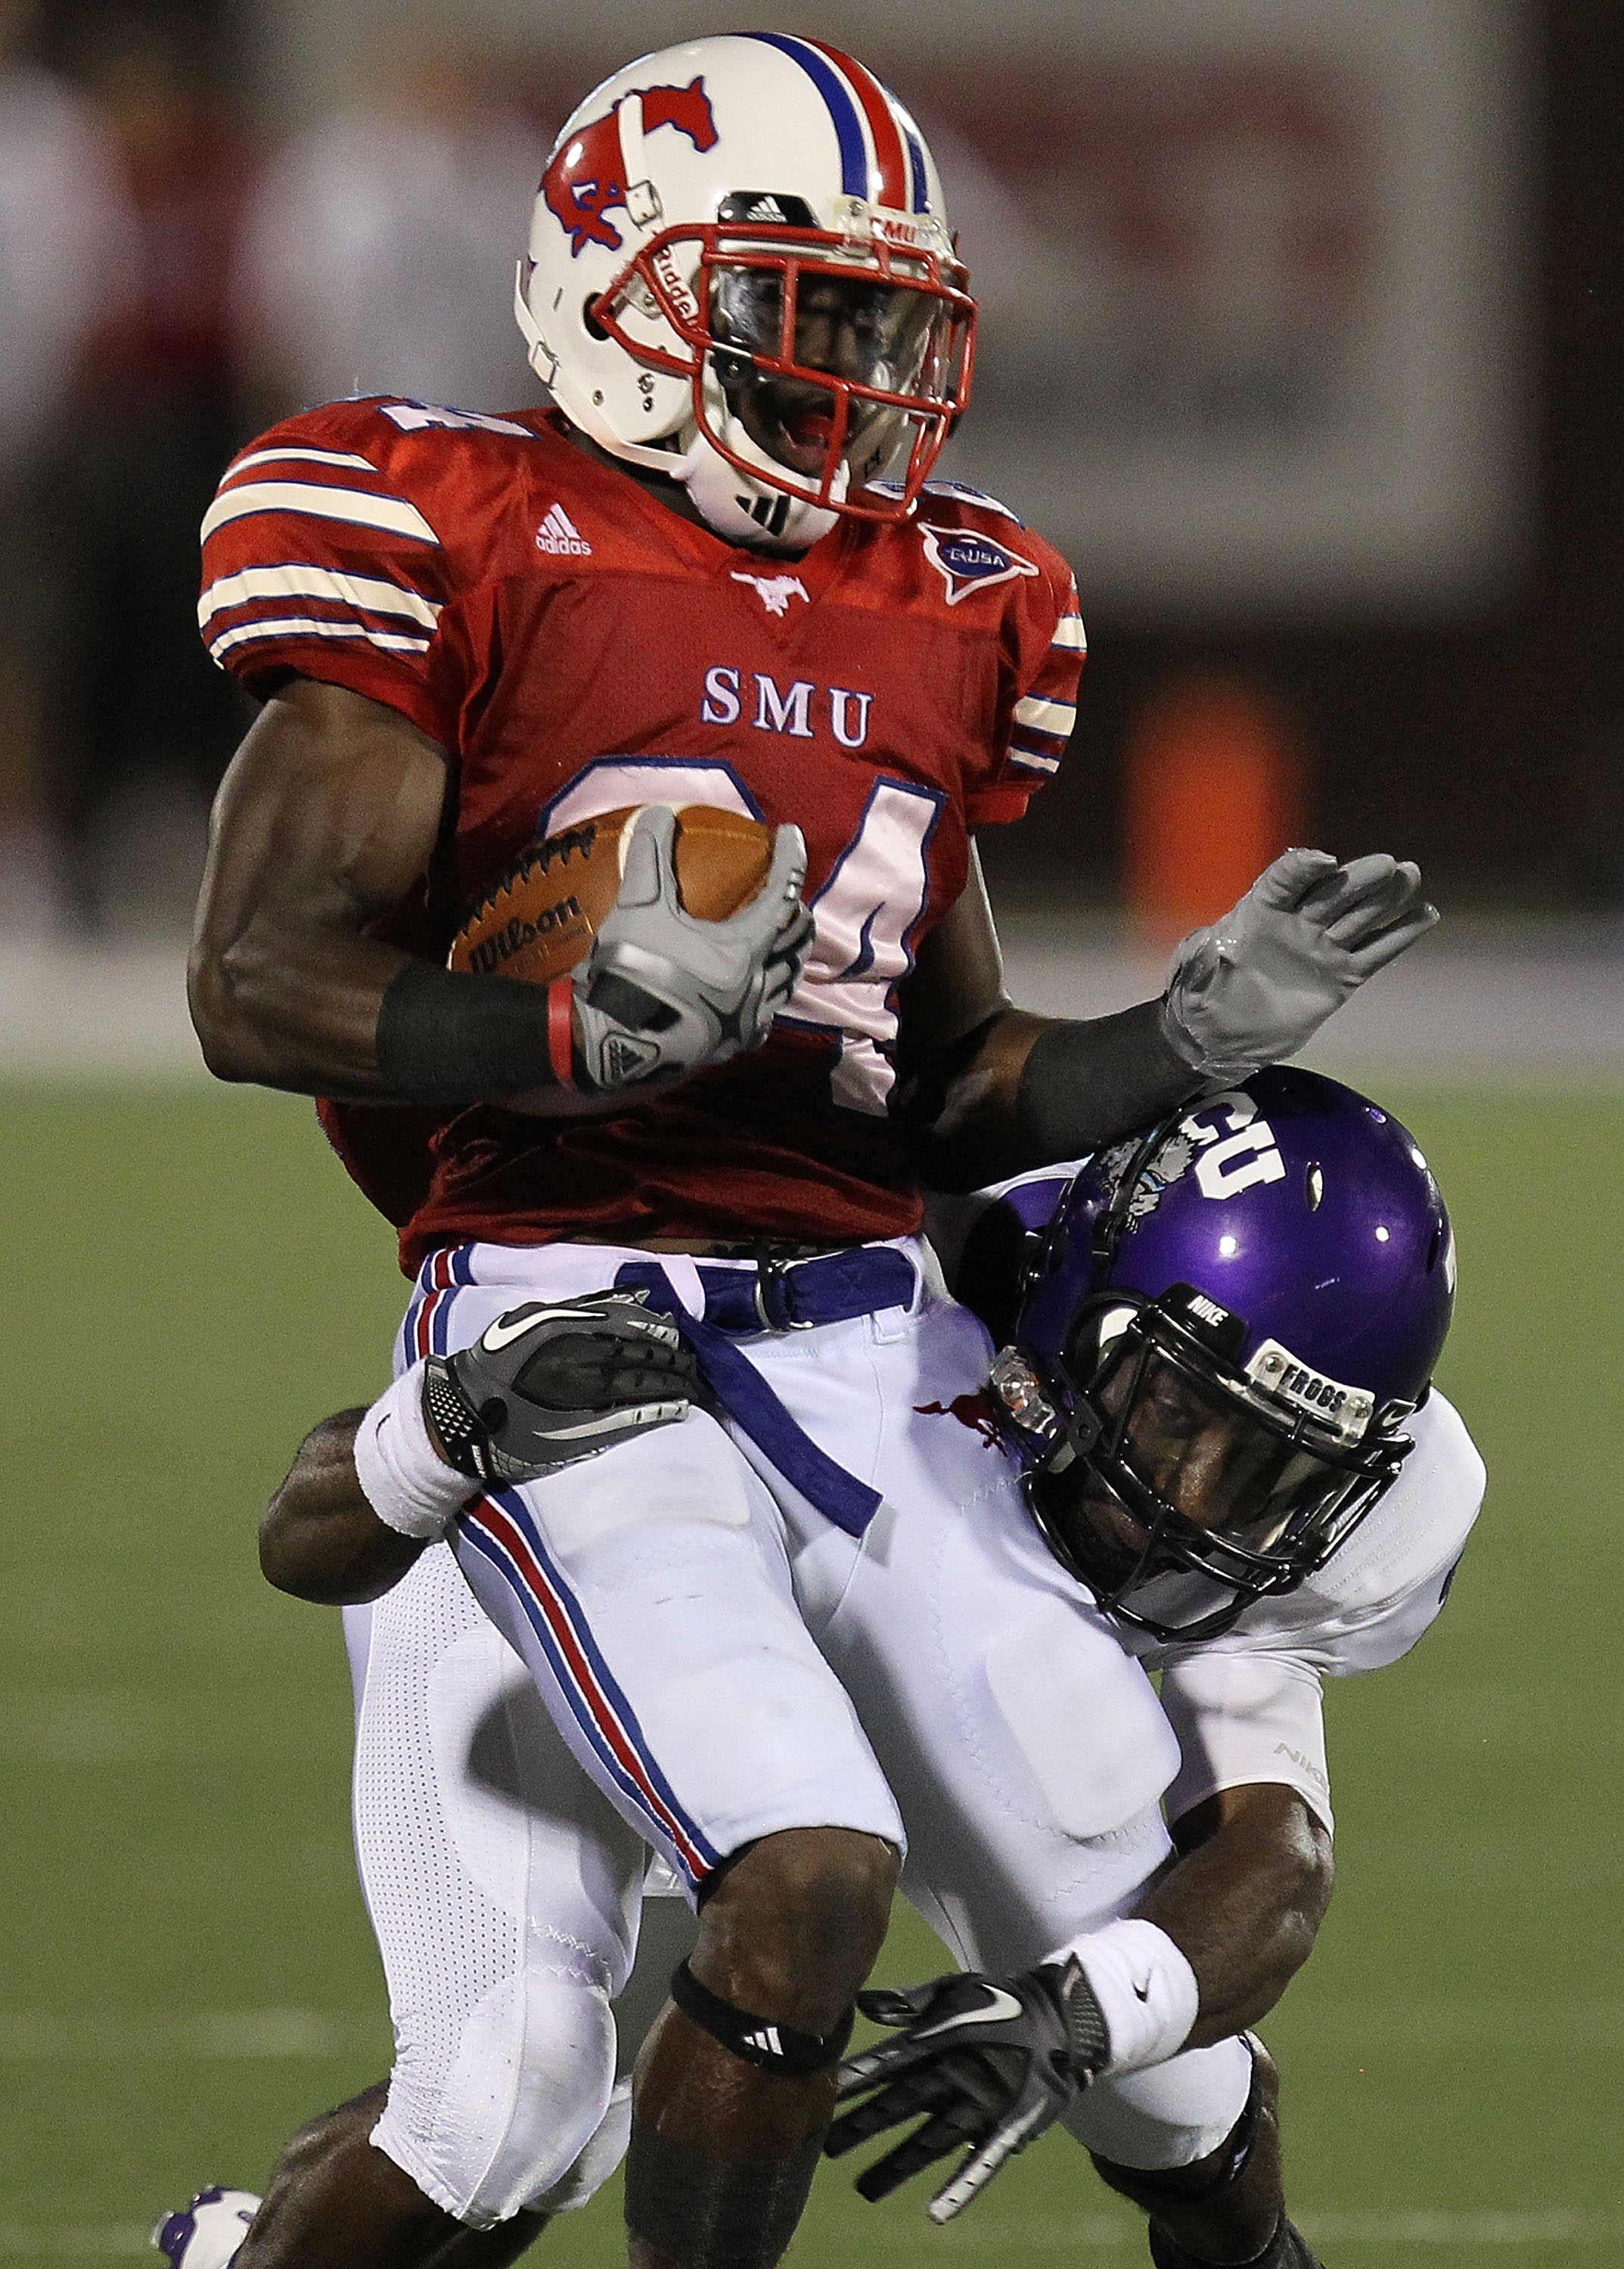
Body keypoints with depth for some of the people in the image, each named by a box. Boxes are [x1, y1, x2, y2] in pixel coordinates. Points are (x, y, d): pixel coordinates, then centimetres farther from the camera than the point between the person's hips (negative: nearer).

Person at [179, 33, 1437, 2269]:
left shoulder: (940, 612, 16)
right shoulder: (455, 539, -4)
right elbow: (256, 984, -10)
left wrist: (1198, 1031, 4)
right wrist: (589, 1030, -23)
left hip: (875, 1335, 7)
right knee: (808, 1879, -23)